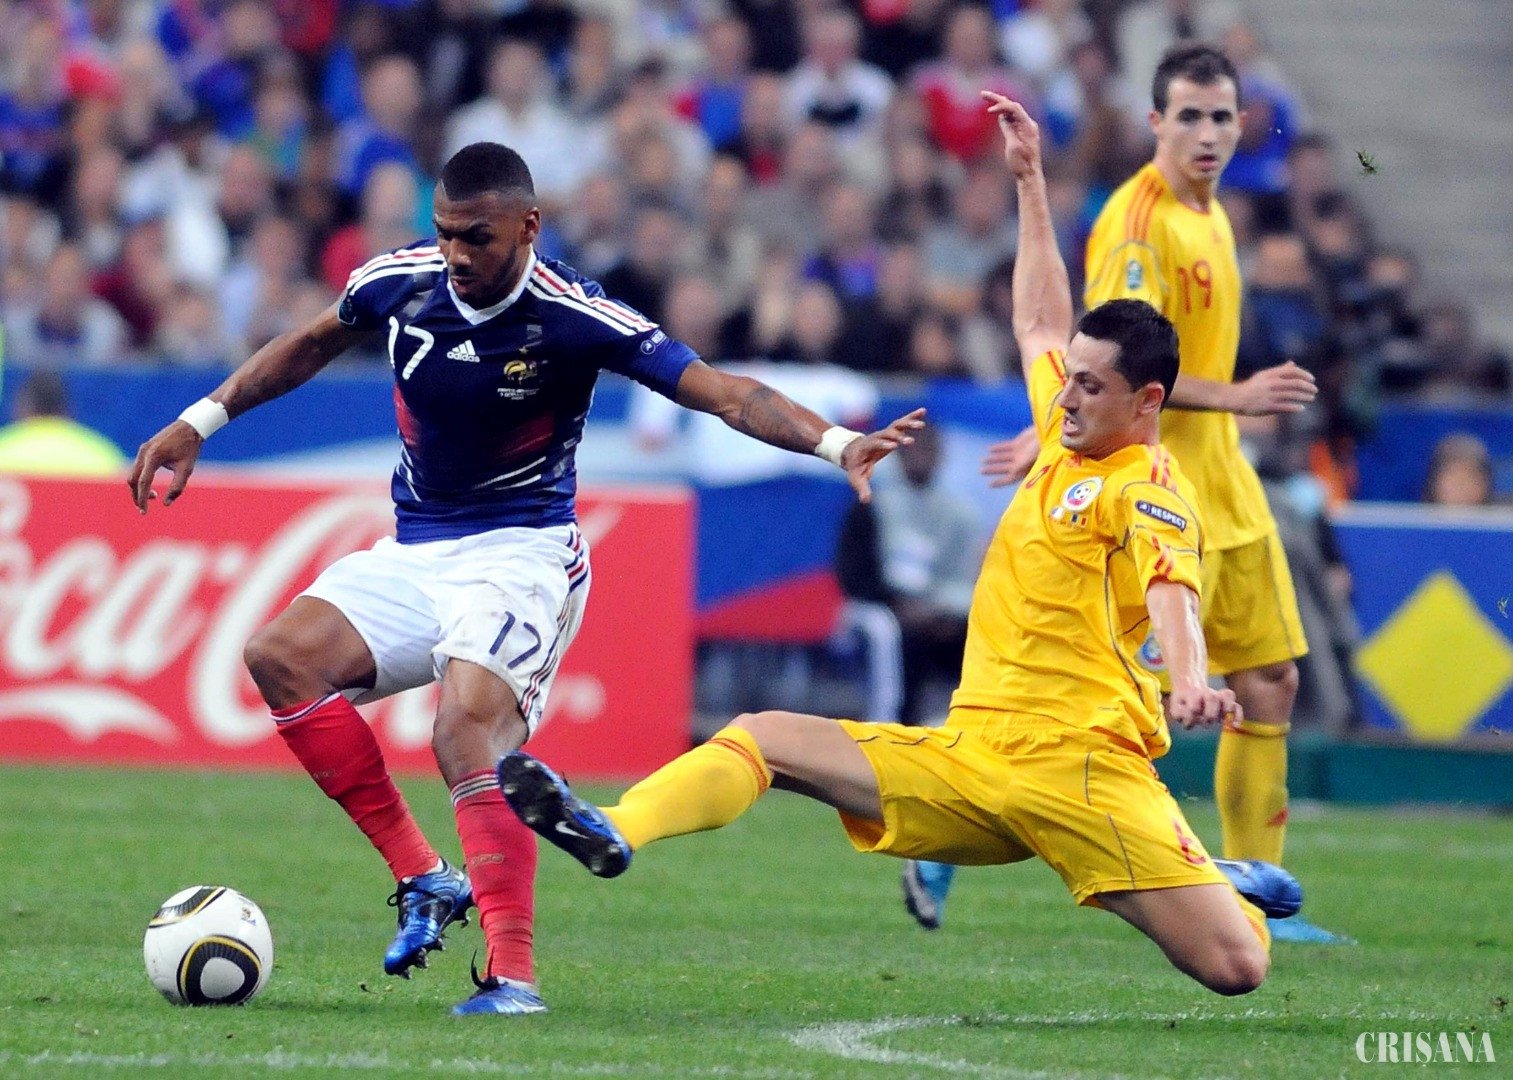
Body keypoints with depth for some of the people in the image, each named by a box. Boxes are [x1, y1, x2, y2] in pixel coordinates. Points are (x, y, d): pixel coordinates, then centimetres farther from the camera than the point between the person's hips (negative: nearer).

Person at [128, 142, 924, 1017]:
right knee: (280, 656, -16)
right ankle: (424, 879, -11)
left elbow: (723, 393, -21)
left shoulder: (573, 317, -18)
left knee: (467, 730, -29)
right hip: (415, 552, 6)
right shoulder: (400, 282, -5)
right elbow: (312, 345, 17)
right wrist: (199, 424, 18)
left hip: (522, 554, -6)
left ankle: (514, 975, -30)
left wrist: (836, 443, -35)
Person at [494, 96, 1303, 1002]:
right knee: (765, 738, -6)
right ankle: (610, 833, -29)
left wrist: (1191, 683, -48)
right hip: (968, 757, 8)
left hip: (1081, 773, -8)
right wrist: (1030, 178, 36)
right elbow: (1040, 324, 32)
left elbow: (1170, 592, -26)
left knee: (1235, 968, -17)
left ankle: (1233, 886, 19)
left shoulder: (1150, 490, -7)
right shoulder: (1068, 447, 17)